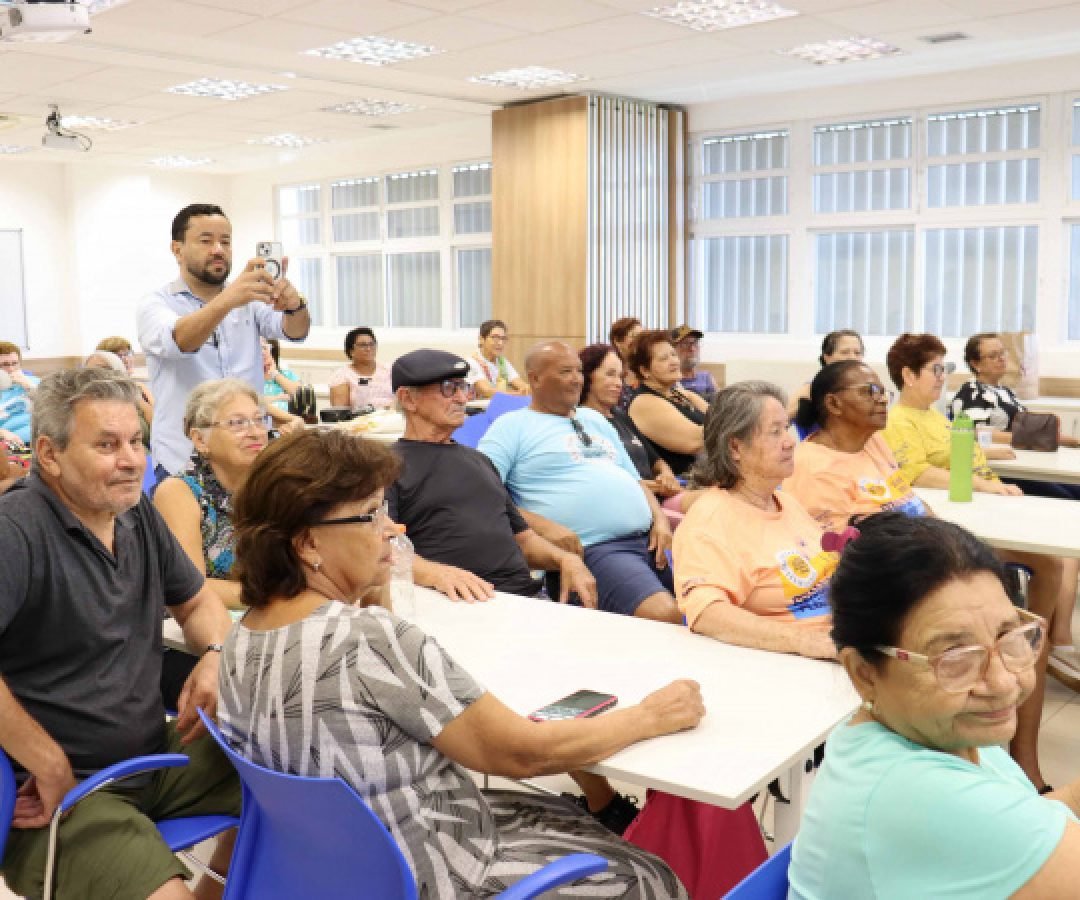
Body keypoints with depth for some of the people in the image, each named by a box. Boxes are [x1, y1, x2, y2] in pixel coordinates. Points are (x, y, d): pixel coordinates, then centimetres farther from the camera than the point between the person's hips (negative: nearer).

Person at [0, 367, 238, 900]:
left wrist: (215, 654, -1)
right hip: (60, 788, -8)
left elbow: (195, 599, 21)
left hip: (156, 753, 8)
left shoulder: (137, 513, 6)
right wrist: (51, 768, -21)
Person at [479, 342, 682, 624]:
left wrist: (660, 519, 9)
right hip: (593, 549, -8)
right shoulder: (512, 426, 5)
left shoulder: (594, 419, 27)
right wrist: (544, 527, -17)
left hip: (649, 539, 8)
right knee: (664, 614, -31)